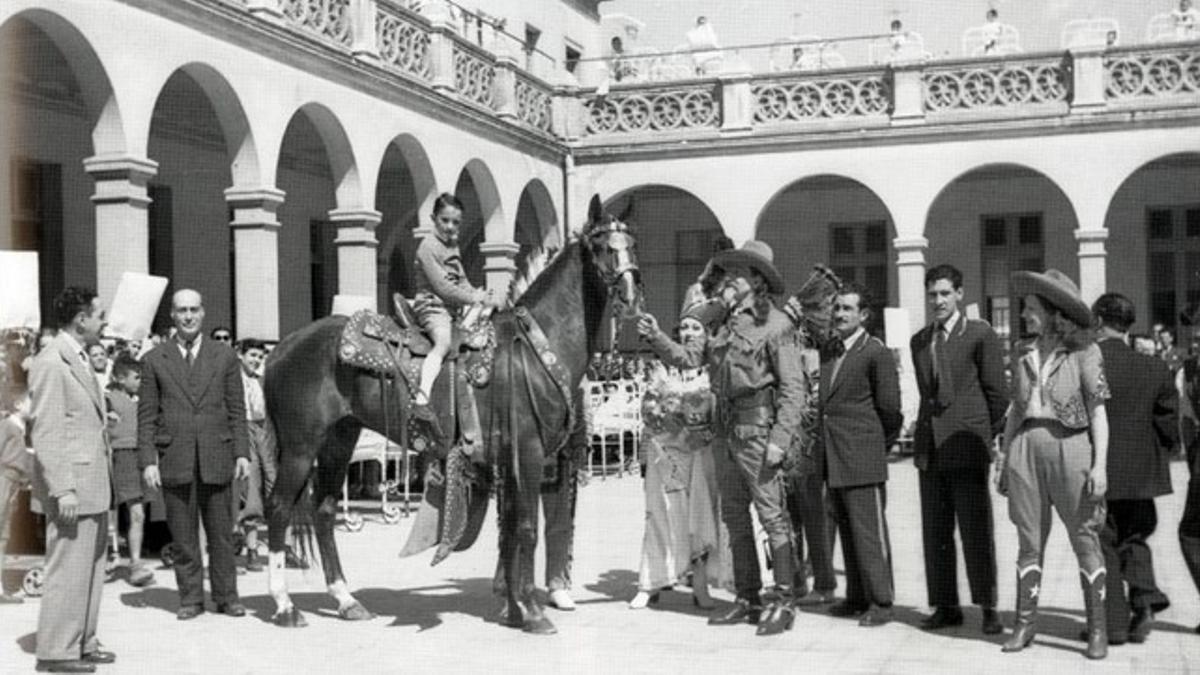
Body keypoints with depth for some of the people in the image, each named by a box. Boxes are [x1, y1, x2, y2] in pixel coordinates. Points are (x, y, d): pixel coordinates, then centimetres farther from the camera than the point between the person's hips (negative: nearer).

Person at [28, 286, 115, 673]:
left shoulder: (79, 359, 15)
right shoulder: (51, 363, -15)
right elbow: (46, 433, -18)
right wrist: (62, 490, -21)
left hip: (93, 485, 10)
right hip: (72, 486, -10)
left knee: (91, 568, 14)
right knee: (67, 569, -3)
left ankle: (83, 643, 24)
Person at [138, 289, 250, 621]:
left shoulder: (224, 356, 8)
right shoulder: (155, 360, 6)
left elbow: (237, 410, 8)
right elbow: (147, 415, 4)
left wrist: (242, 452, 0)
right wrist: (148, 460, -3)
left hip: (216, 457, 0)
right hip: (174, 460, 0)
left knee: (222, 533, 5)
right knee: (183, 536, 4)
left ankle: (226, 596, 15)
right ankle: (190, 598, 14)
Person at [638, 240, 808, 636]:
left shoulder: (776, 325, -8)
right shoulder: (722, 324, 13)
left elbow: (794, 389, -11)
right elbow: (686, 358, 16)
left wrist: (780, 439, -19)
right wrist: (656, 338, 0)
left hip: (758, 431, -8)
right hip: (726, 433, 8)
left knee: (773, 518, -3)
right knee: (735, 519, 12)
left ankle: (784, 603, 5)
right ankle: (747, 600, 21)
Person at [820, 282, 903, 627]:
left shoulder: (877, 353, -8)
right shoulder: (828, 350, 13)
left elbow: (889, 407, -6)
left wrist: (881, 444, 3)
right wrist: (822, 442, 8)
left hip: (862, 457, -7)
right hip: (833, 457, 7)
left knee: (869, 531, -3)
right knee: (847, 530, 13)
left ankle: (881, 602, 5)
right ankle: (857, 597, 23)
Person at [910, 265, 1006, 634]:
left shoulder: (981, 335, -3)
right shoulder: (919, 341, 15)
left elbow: (997, 392, -1)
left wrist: (988, 435, 2)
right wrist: (928, 431, 14)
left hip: (967, 446, -6)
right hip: (929, 448, 6)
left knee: (976, 531, -3)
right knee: (935, 533, 7)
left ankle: (988, 608, 3)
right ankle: (946, 606, 15)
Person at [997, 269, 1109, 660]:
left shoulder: (1084, 353, -1)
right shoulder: (1023, 355, 12)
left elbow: (1098, 412, -3)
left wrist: (1100, 464, -11)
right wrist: (1004, 463, 14)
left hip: (1070, 447, -4)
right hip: (1026, 448, 4)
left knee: (1085, 540, 1)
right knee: (1029, 541, 7)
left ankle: (1097, 628, 8)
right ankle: (1025, 623, 12)